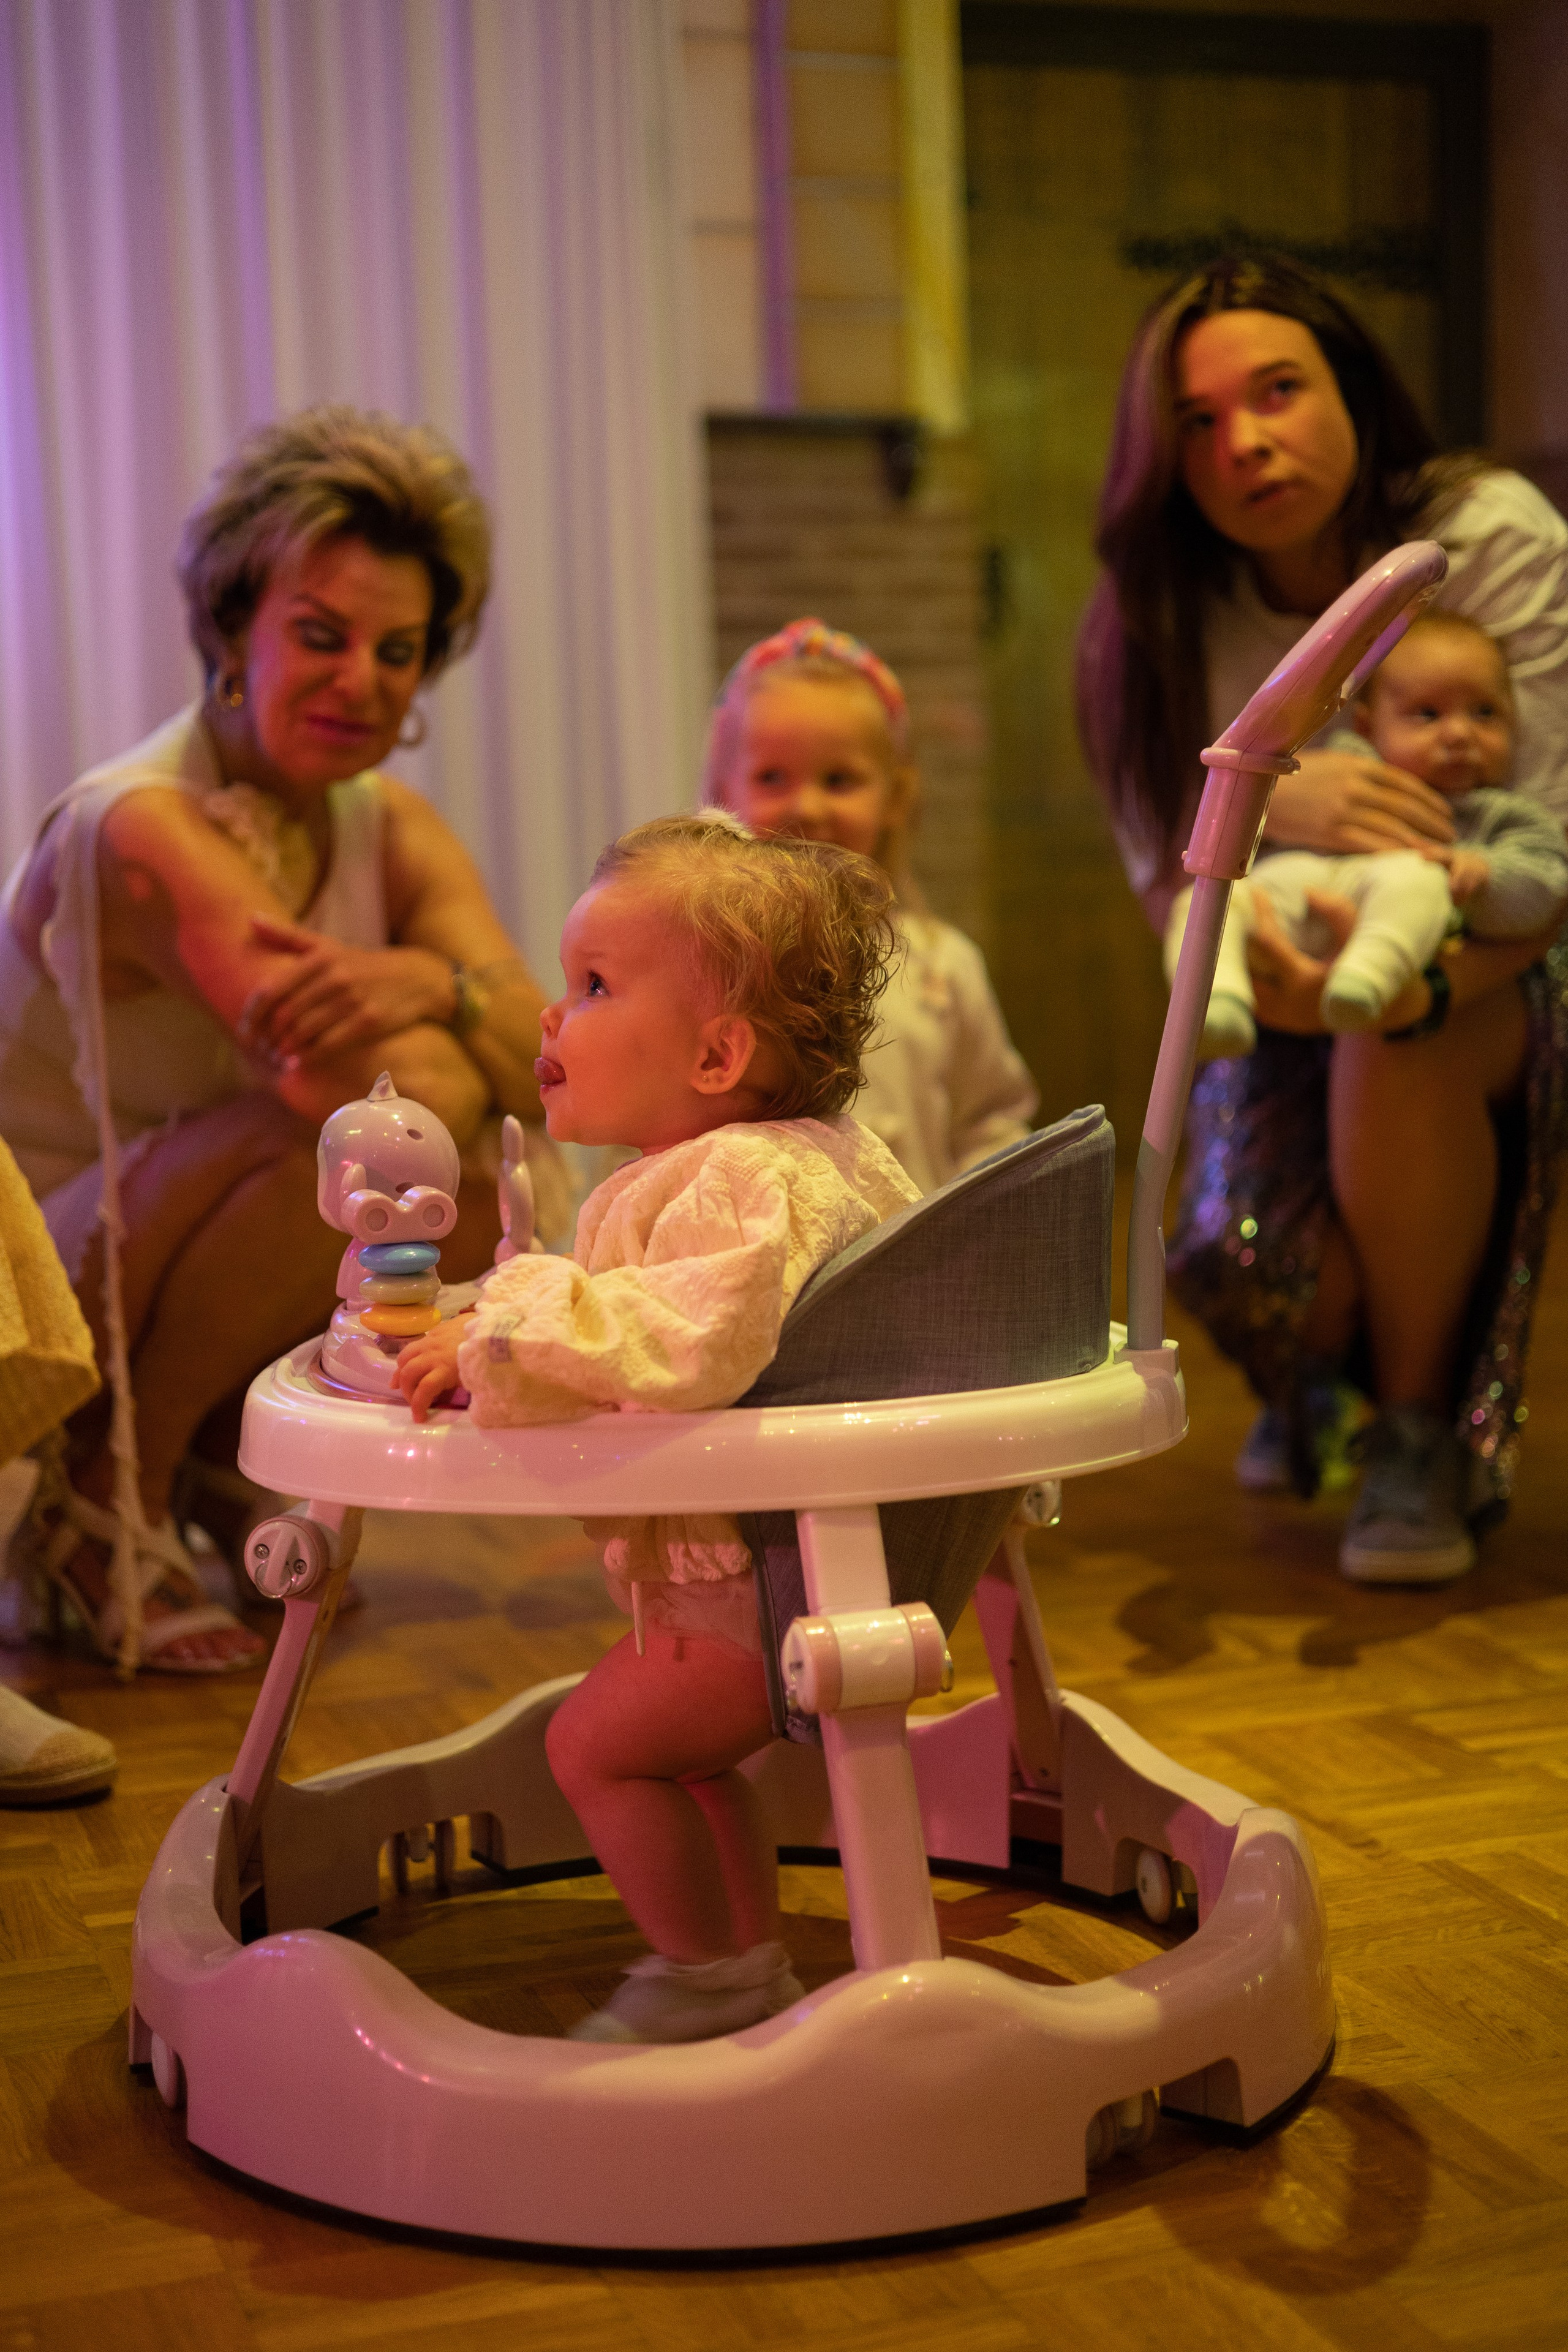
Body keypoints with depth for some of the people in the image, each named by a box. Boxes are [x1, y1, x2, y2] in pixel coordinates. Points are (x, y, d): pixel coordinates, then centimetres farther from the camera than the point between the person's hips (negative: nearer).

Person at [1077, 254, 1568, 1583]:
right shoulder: (1157, 623, -6)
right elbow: (1170, 886, -10)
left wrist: (1418, 983, -43)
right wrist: (1273, 800, -33)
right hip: (1293, 995, 3)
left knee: (1389, 1043, -39)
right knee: (1252, 1264, -25)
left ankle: (1421, 1427, -13)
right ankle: (1319, 1387, 19)